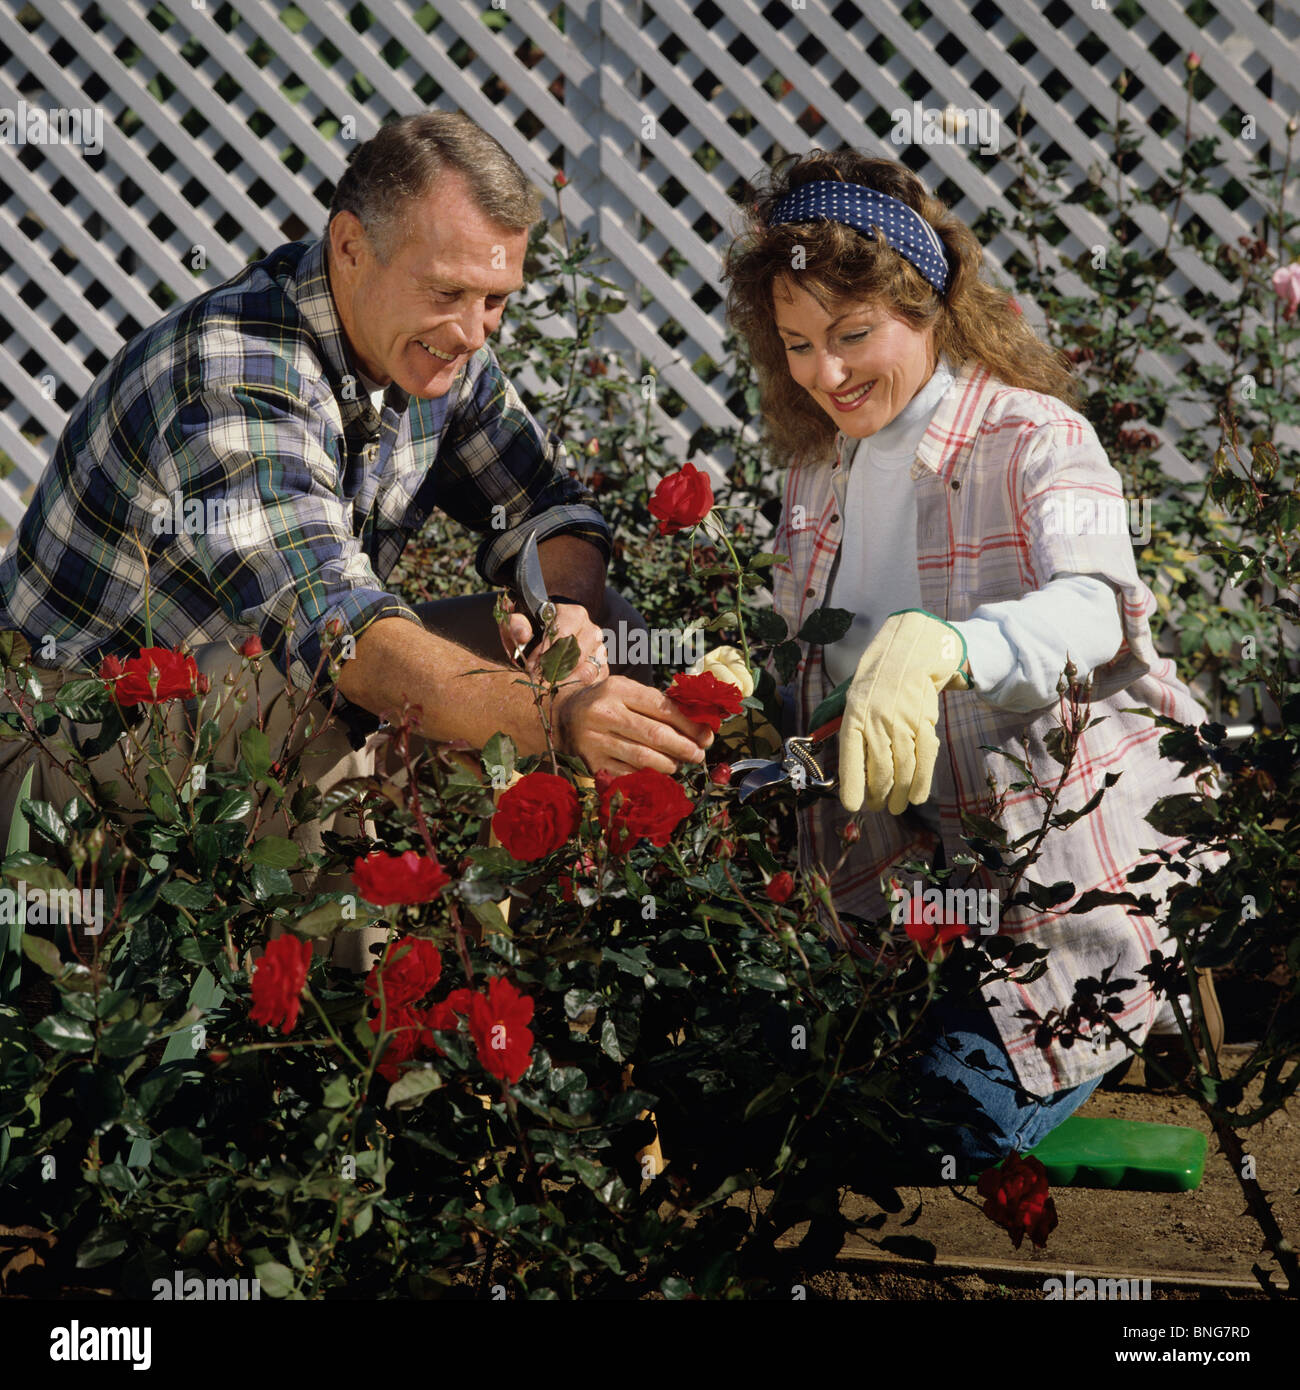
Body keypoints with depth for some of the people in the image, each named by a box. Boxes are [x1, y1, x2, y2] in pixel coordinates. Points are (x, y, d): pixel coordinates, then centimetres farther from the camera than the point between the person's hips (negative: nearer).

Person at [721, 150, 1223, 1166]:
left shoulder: (1035, 441, -14)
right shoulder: (817, 471, 8)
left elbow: (1094, 611, -35)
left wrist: (938, 645, -56)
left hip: (1070, 892, -7)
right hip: (900, 898, 7)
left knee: (936, 1129, -15)